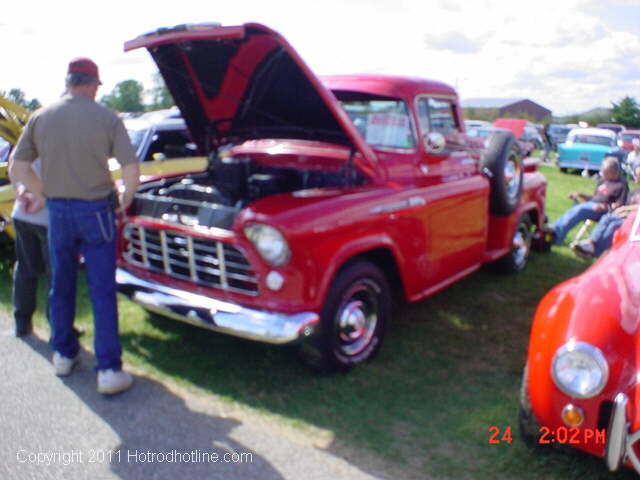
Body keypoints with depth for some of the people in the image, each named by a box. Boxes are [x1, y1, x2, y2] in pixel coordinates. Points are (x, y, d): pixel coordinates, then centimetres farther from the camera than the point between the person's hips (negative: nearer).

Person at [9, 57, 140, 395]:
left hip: (58, 211, 4)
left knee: (61, 285, 18)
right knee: (102, 291, 1)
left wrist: (40, 194, 17)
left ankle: (63, 354, 32)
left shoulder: (40, 117, 1)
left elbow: (17, 168, 2)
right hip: (96, 211, -3)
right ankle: (109, 370, 1)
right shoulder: (107, 118, -8)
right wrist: (126, 198, 5)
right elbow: (131, 169, -12)